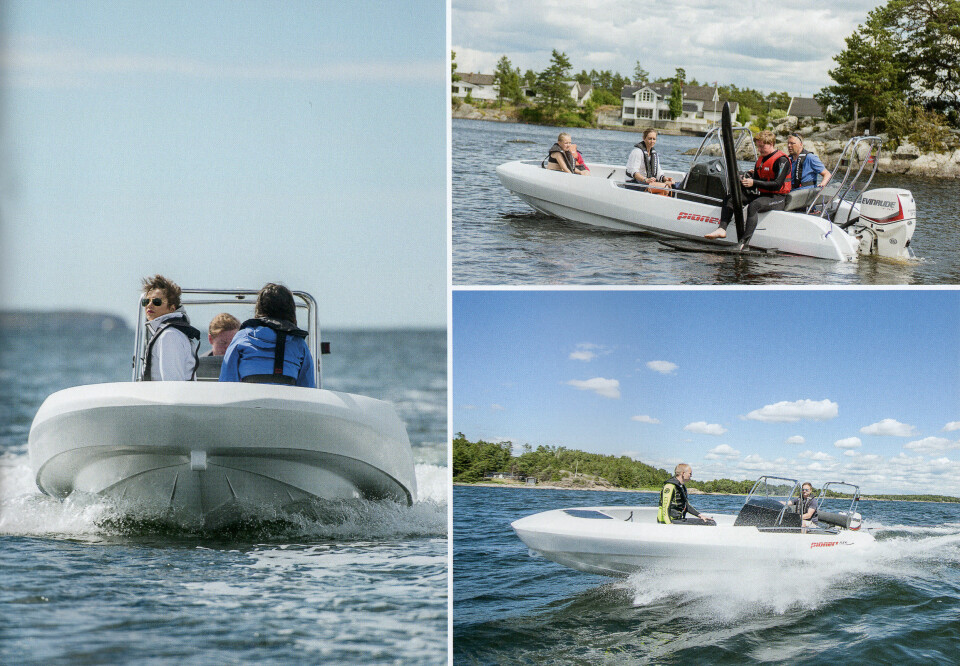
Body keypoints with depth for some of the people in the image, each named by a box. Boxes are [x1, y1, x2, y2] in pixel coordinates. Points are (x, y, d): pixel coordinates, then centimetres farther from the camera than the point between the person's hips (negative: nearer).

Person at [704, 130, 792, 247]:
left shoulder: (782, 160, -12)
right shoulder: (760, 160, 16)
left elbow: (777, 185, -21)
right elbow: (755, 181, 15)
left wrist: (754, 183, -23)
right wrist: (745, 180, -9)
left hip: (778, 198, -9)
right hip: (762, 195, 9)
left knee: (753, 205, -39)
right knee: (729, 198, -2)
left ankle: (745, 241, -49)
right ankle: (722, 229, -20)